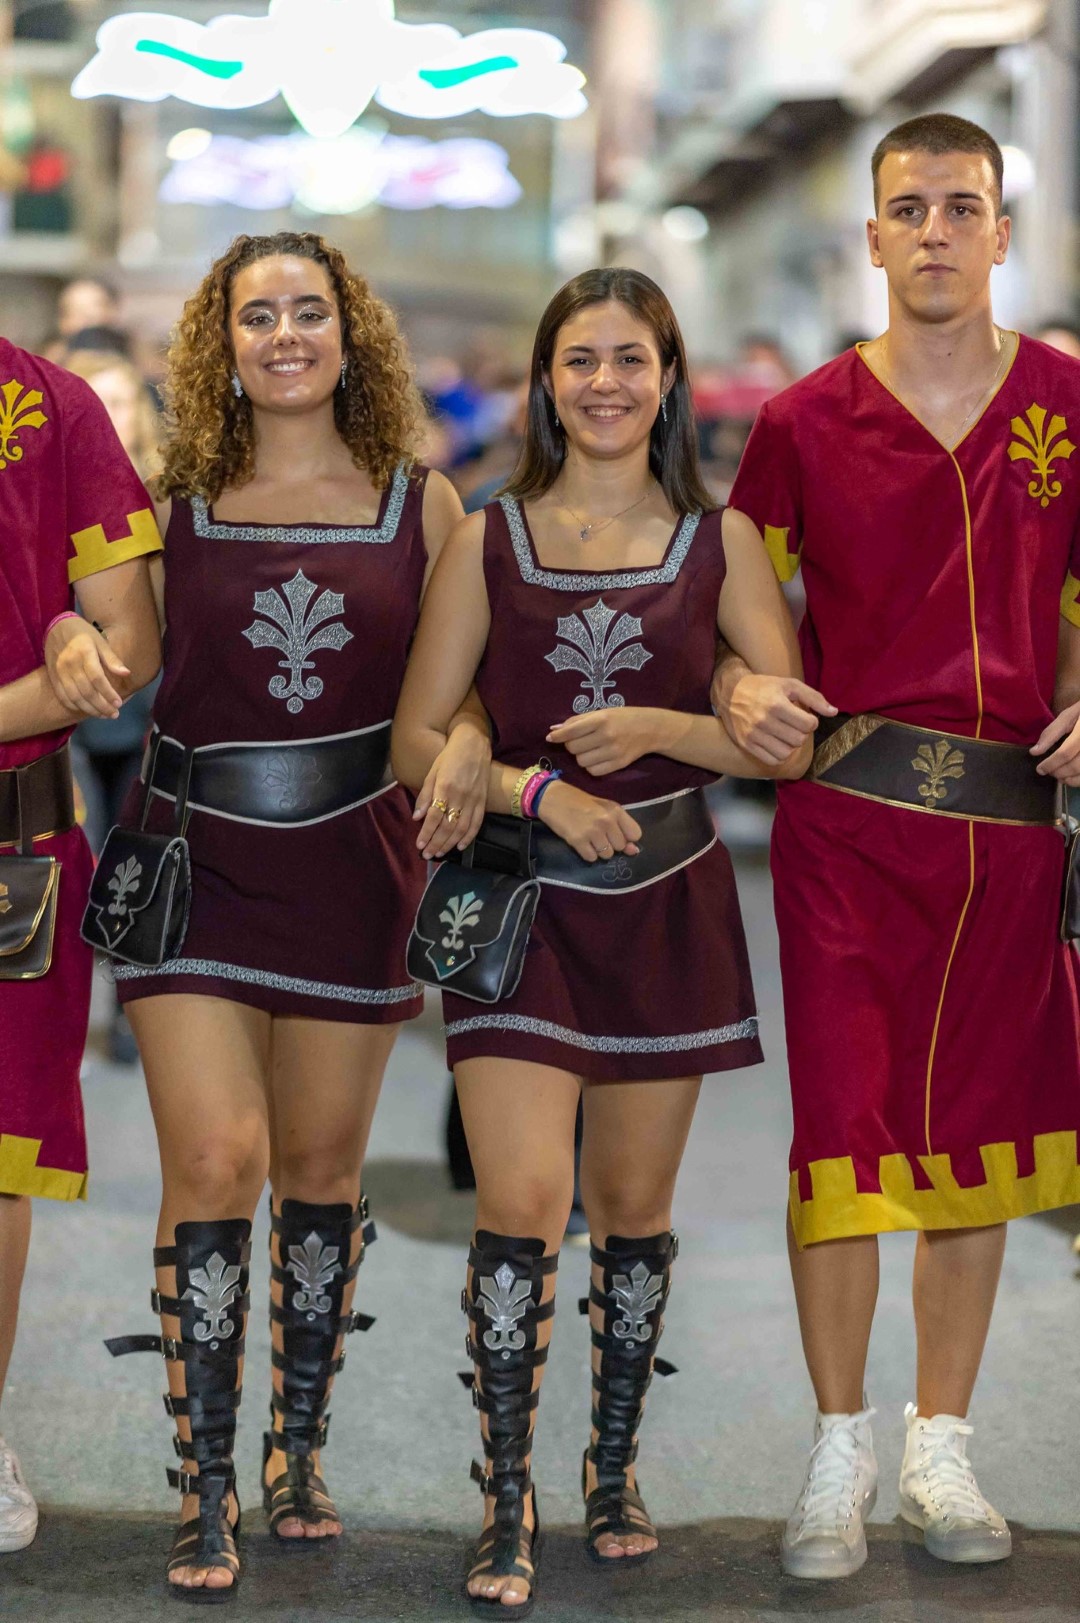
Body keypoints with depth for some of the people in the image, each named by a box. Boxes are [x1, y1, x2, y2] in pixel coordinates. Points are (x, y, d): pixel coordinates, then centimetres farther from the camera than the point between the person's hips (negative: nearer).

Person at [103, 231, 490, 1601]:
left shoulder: (418, 500, 5)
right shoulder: (173, 500, 3)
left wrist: (468, 743, -13)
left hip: (351, 863, 2)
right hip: (197, 858, -1)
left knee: (321, 1167, 10)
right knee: (215, 1162, -10)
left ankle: (297, 1453, 28)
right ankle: (205, 1497, 1)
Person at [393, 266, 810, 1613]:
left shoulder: (720, 541, 4)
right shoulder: (488, 542, 2)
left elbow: (791, 736, 0)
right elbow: (416, 742, 2)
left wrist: (659, 726, -15)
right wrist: (534, 787, -14)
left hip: (667, 899, 1)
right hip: (522, 898, -1)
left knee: (633, 1208, 10)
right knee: (520, 1204, -11)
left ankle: (613, 1475, 26)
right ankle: (506, 1512, -3)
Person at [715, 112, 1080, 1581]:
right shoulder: (807, 423, 1)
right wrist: (739, 689, -14)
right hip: (849, 810, -2)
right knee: (844, 1126, -3)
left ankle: (942, 1448, 22)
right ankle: (839, 1456, 12)